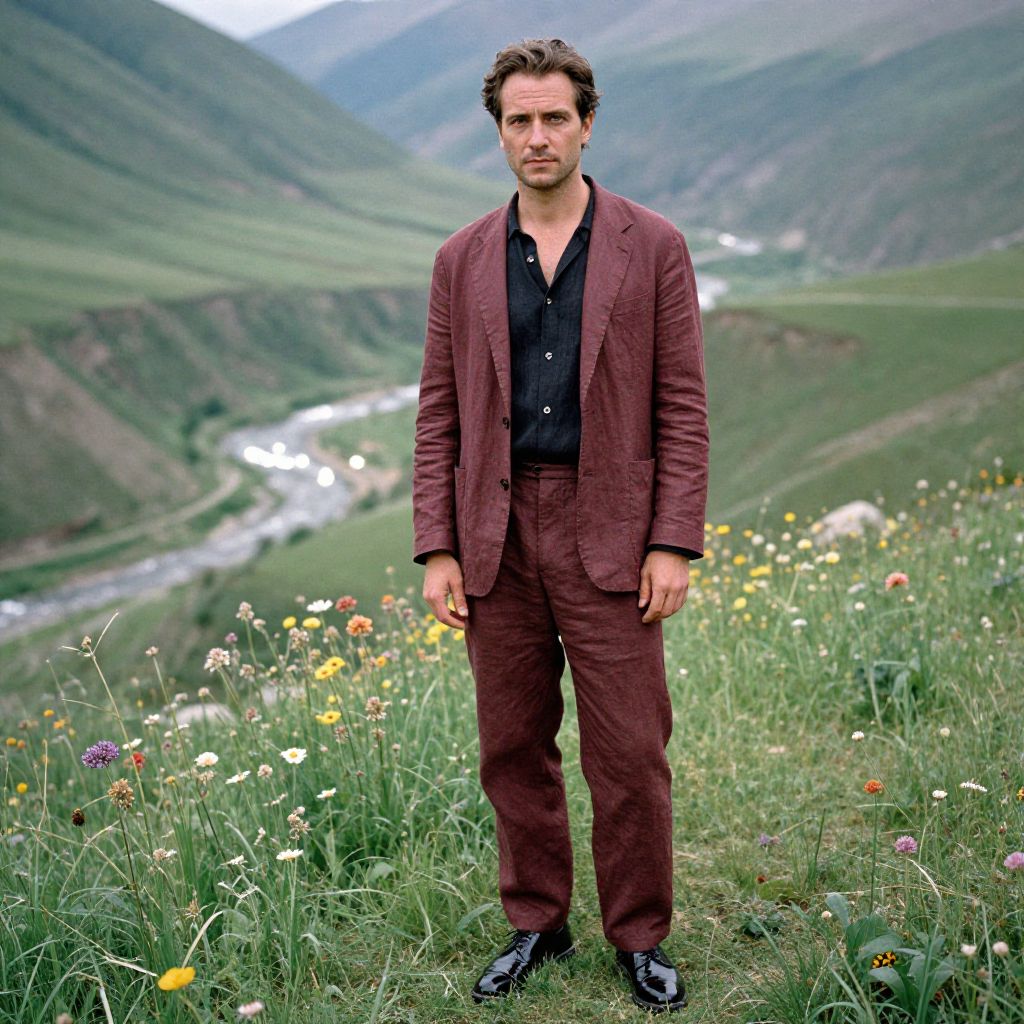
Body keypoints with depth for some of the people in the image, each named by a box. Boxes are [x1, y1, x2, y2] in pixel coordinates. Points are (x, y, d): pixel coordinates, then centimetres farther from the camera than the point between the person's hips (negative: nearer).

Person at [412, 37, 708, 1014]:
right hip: (496, 534, 3)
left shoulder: (652, 247, 1)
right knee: (512, 747, 11)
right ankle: (536, 924, 28)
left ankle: (639, 937, 20)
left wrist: (674, 544, -7)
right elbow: (439, 412, 8)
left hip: (608, 534, -2)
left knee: (628, 751, 2)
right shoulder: (463, 260, 8)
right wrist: (436, 549, 1)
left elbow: (682, 404, -1)